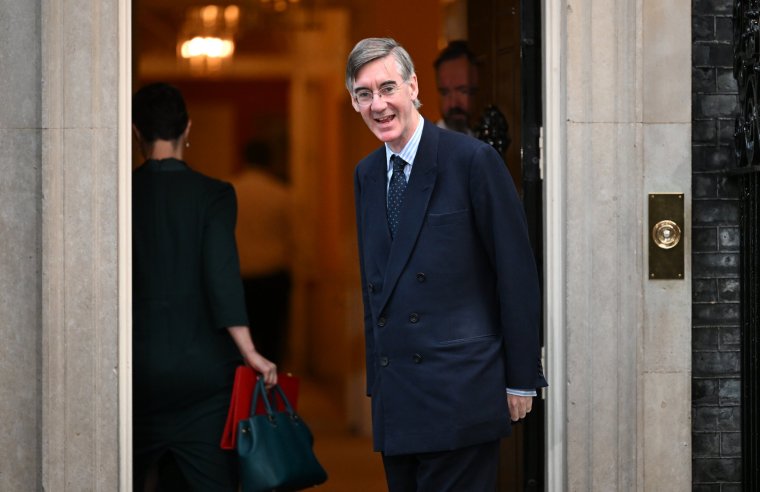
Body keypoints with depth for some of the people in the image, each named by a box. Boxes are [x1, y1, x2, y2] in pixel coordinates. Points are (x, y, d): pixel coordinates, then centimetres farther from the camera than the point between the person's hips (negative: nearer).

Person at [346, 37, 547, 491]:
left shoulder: (473, 160, -7)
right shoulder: (367, 175, 14)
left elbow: (517, 274, -6)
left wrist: (521, 380, -7)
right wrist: (376, 379, 14)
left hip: (461, 397, -6)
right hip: (396, 402, 6)